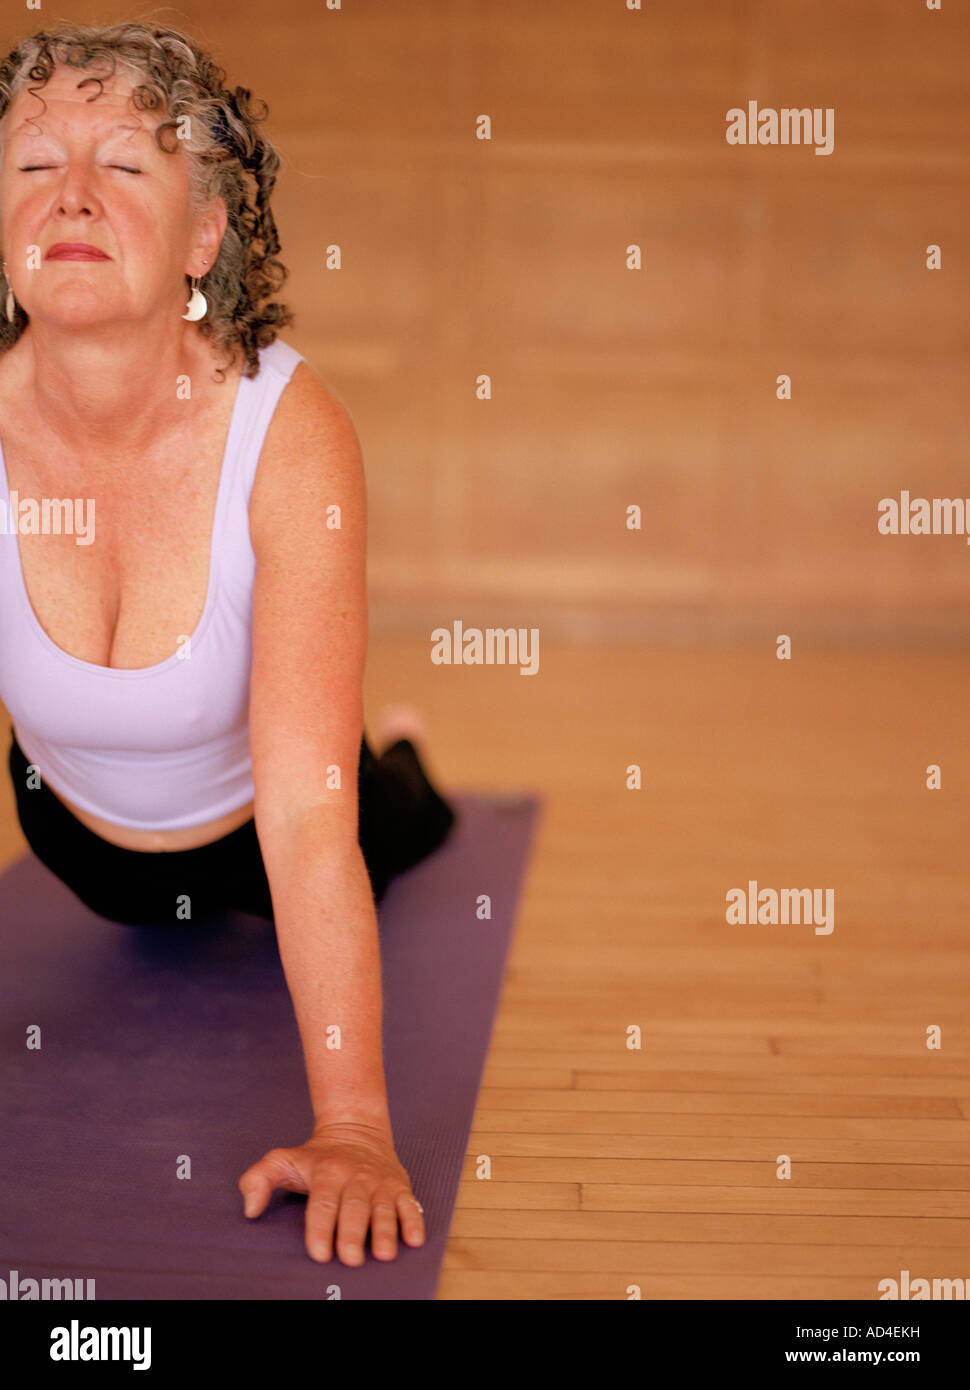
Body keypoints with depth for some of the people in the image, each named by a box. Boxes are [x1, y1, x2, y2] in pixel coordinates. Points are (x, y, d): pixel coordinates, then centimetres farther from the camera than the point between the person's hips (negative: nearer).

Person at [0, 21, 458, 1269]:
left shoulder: (290, 434, -40)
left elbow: (307, 810, -42)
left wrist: (351, 1127, -45)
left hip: (257, 819, -2)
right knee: (146, 916, 39)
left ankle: (408, 777, 65)